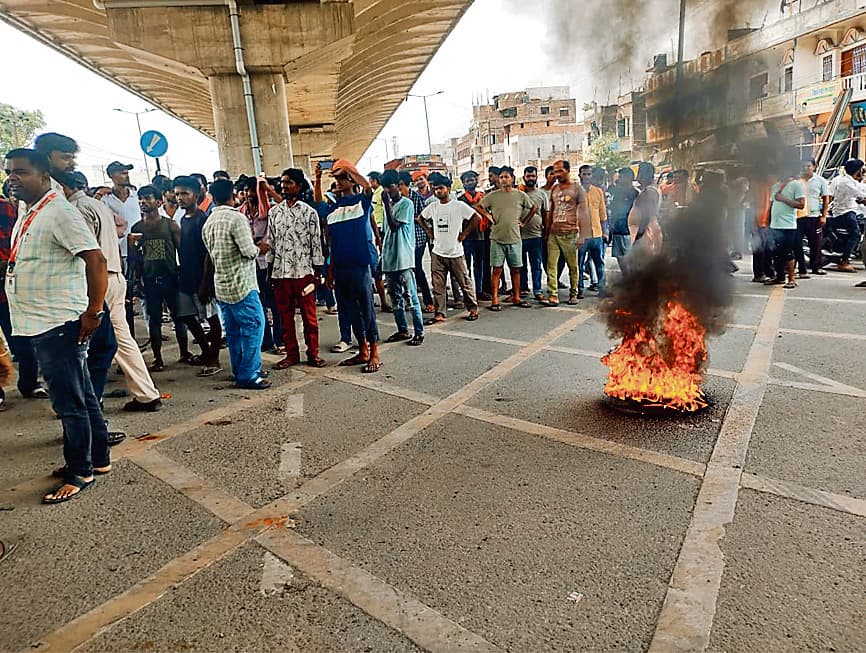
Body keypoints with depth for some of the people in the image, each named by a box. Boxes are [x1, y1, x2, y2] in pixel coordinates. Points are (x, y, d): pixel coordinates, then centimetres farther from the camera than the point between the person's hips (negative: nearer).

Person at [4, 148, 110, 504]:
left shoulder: (59, 212, -13)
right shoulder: (28, 214, 17)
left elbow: (96, 260, -21)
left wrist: (92, 313, -22)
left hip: (59, 325, -10)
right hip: (41, 325, 10)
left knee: (70, 404, 0)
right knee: (82, 396, 16)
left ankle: (80, 472, 13)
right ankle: (98, 458, 28)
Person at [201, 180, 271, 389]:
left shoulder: (208, 223, 11)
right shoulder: (236, 218, -14)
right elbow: (248, 250, -19)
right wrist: (259, 248, 3)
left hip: (221, 285, 8)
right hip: (241, 284, -8)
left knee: (233, 329, 13)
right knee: (254, 325, -4)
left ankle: (239, 372, 20)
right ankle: (249, 375, -4)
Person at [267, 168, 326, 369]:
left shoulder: (309, 212, -1)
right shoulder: (274, 212, 10)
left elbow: (316, 243, -1)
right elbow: (270, 242, 12)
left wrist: (316, 274, -5)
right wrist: (270, 271, 8)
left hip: (303, 272, -3)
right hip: (280, 272, 4)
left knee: (309, 315, 3)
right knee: (285, 316, 8)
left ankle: (313, 354, 14)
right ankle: (292, 354, 19)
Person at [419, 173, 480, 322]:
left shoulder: (459, 205, -6)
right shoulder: (432, 207, 7)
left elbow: (477, 217, -7)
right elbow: (421, 218, 24)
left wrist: (464, 233, -7)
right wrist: (428, 232, 12)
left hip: (456, 253, -4)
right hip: (437, 253, 4)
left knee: (465, 282, 6)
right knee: (438, 286, 2)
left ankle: (473, 308, 21)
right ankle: (440, 313, 9)